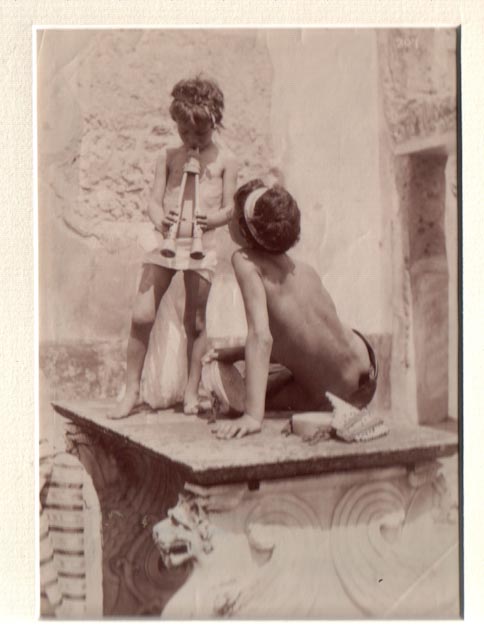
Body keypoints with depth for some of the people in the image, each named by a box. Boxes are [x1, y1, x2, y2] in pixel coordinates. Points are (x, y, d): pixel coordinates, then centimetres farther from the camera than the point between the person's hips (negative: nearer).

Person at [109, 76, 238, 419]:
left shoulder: (225, 159, 3)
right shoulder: (168, 157, 9)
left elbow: (230, 208, 0)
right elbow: (154, 200, 4)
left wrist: (212, 219, -22)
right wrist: (160, 219, -18)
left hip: (201, 246, -2)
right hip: (166, 242, 2)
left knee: (195, 321, 4)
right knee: (142, 315, -5)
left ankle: (192, 391, 18)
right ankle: (132, 390, 7)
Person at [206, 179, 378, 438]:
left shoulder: (245, 261, -20)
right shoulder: (304, 271, 1)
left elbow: (261, 337, -31)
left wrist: (253, 416, -35)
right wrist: (229, 355, 9)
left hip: (329, 395, -7)